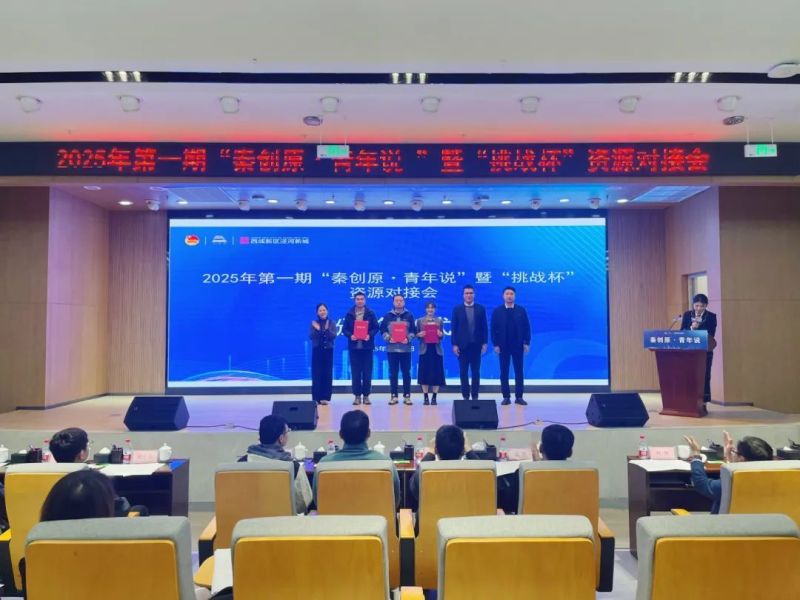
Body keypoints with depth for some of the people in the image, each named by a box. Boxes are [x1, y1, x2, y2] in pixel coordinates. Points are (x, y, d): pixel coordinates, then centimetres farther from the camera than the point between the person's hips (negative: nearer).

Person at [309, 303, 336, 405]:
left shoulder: (332, 323, 3)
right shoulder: (314, 323, 2)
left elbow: (334, 336, -8)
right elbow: (310, 336, -8)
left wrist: (327, 329, -22)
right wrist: (317, 329, -23)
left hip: (328, 351, 1)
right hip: (317, 351, -1)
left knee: (327, 374, -1)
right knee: (316, 374, -3)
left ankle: (325, 397, 4)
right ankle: (316, 398, 1)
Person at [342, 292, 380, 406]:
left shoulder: (370, 314, 4)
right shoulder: (349, 314, 6)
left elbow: (376, 328, 1)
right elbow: (344, 329, 4)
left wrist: (370, 335, -18)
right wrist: (350, 335, -16)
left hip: (367, 346, 0)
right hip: (354, 347, 1)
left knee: (367, 372, 1)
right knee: (355, 372, 2)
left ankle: (366, 395, 9)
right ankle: (357, 395, 9)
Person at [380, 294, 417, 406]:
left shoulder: (409, 316, 7)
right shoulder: (387, 316, 8)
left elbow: (413, 331, 6)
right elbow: (383, 330, 6)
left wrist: (408, 338, -11)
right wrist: (388, 338, -11)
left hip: (406, 348, 0)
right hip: (391, 348, 0)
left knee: (406, 372, 2)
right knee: (393, 373, 4)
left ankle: (407, 396, 7)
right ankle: (394, 396, 9)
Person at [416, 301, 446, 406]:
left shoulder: (439, 320, 8)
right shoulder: (420, 320, 6)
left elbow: (442, 336, 6)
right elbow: (416, 334, 5)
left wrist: (440, 334, -15)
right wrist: (419, 335, -16)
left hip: (436, 350, 1)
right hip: (425, 349, -1)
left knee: (436, 373, 1)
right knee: (424, 373, -1)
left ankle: (434, 397, 9)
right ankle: (425, 397, 8)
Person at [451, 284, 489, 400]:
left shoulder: (481, 309, 5)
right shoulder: (457, 309, 3)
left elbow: (484, 327, 4)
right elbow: (453, 328, 1)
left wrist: (485, 343, -3)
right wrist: (454, 344, -6)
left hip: (476, 345, 1)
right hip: (462, 345, 0)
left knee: (476, 372, 4)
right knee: (463, 372, 3)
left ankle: (475, 396, 9)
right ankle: (465, 396, 9)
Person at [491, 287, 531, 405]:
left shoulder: (521, 310, 4)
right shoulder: (497, 311, 2)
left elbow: (526, 327, 3)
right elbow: (493, 329, 0)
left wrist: (526, 343, -4)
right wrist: (495, 344, -7)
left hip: (518, 345, 1)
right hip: (503, 346, 0)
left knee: (519, 372, 3)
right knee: (504, 372, 2)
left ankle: (519, 397, 9)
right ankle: (506, 397, 8)